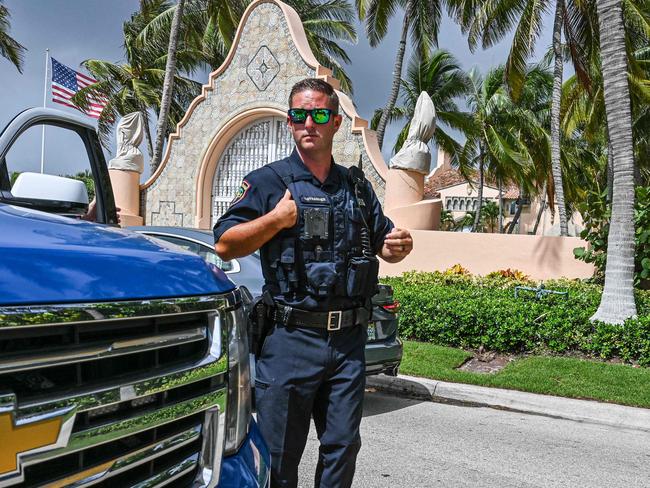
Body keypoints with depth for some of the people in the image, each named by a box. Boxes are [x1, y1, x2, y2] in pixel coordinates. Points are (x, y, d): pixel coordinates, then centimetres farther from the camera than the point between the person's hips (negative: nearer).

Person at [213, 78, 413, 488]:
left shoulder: (358, 186, 14)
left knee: (343, 447, 13)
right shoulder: (268, 181, 1)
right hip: (291, 338, -4)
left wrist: (399, 246, -2)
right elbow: (224, 246, -5)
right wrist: (276, 219, -16)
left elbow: (384, 245, 21)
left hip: (350, 339, 4)